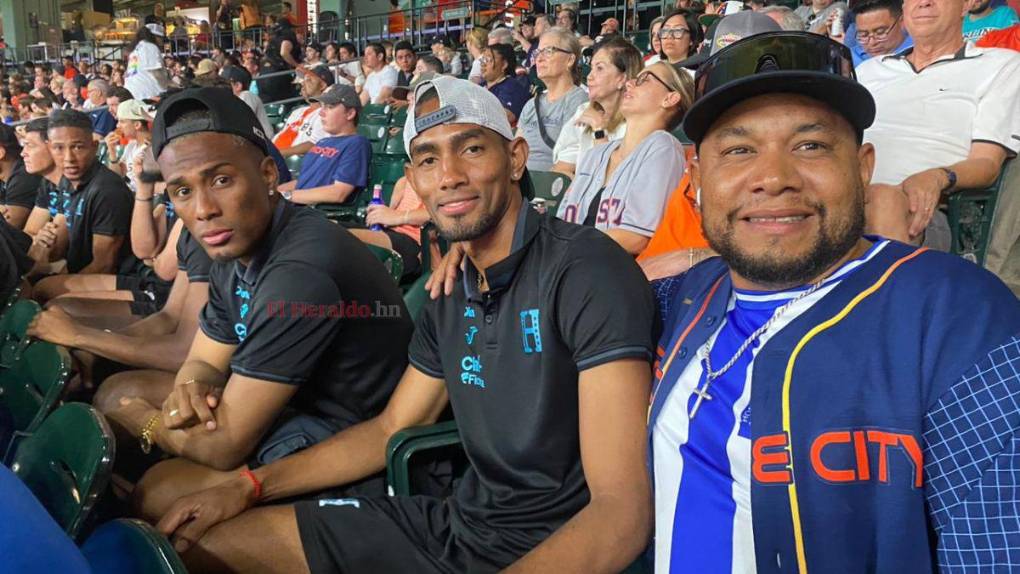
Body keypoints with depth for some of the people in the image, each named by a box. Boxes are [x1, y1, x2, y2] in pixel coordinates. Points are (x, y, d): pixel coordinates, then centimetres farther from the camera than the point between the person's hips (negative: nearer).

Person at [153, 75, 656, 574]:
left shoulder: (587, 269, -22)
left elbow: (623, 512, -28)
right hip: (455, 520, 8)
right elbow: (390, 429, 17)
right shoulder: (452, 293, 5)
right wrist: (248, 487, 9)